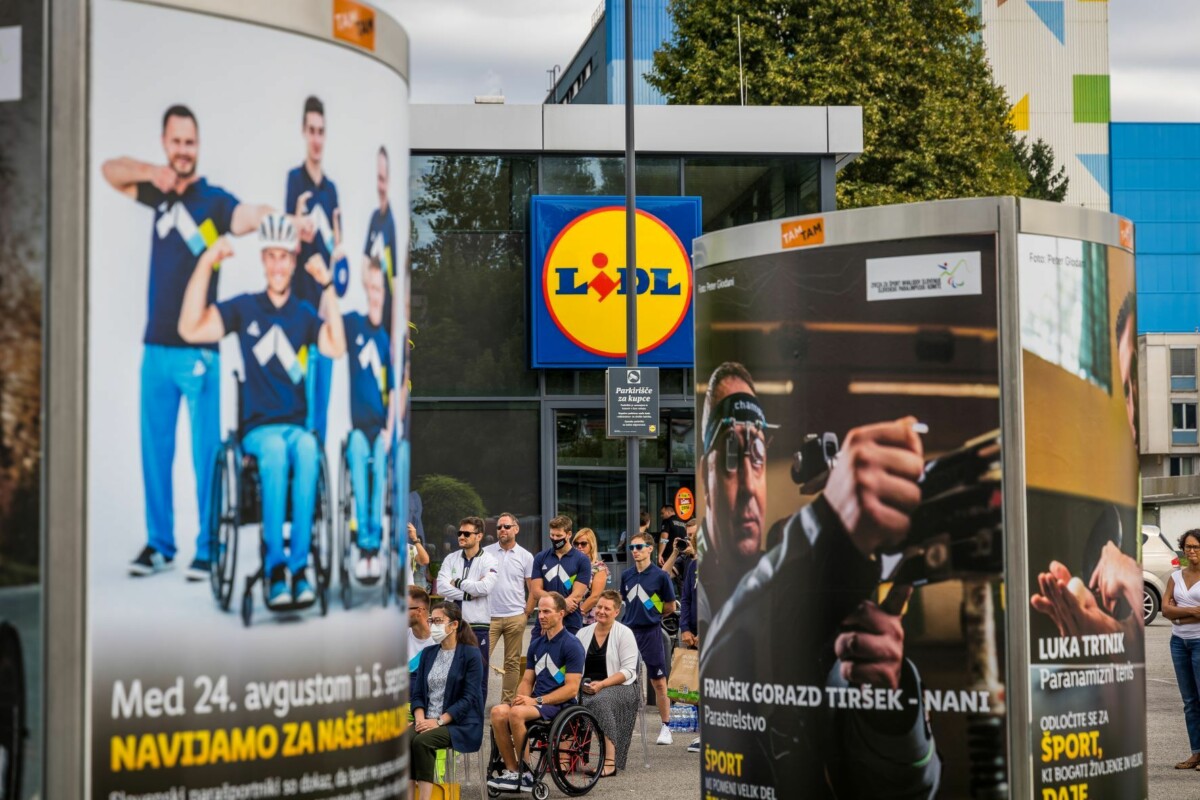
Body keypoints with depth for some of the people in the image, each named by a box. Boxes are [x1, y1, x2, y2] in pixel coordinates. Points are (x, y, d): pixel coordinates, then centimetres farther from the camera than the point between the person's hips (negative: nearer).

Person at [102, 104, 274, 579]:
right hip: (156, 346, 5)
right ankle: (159, 545, 18)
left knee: (206, 452, -3)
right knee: (155, 448, 9)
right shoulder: (161, 194, 11)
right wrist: (152, 173, -1)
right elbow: (109, 170, 18)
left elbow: (249, 217, -24)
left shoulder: (214, 201, -5)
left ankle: (208, 550, 3)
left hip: (198, 350, -5)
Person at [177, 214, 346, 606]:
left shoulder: (304, 314, 12)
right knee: (275, 449, -37)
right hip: (257, 428, -1)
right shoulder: (244, 308, 8)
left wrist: (327, 286, -13)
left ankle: (299, 566, -33)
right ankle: (275, 566, -34)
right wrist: (206, 264, -13)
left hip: (296, 425, 1)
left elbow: (336, 348, -7)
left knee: (307, 449, -35)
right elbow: (190, 329, -6)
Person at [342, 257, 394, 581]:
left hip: (380, 423, 1)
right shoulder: (352, 323, 6)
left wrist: (389, 429, 0)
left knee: (380, 464, -18)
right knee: (357, 454, -22)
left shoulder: (385, 339, 8)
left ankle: (375, 544, -12)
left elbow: (392, 390, 10)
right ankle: (363, 543, -19)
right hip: (357, 422, -1)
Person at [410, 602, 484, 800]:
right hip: (428, 722, 5)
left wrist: (439, 721, -18)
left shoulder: (470, 654, -3)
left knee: (422, 741, -32)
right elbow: (417, 693, 13)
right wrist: (420, 719, -7)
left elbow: (469, 698, -10)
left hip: (460, 723, -5)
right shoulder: (428, 653, 15)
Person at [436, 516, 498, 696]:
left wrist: (458, 582, -8)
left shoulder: (488, 561, -1)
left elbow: (486, 587, -19)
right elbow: (442, 587, -4)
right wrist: (468, 594, -12)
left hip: (478, 625, -3)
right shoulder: (450, 559, 9)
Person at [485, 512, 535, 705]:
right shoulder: (486, 553, 5)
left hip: (515, 617, 1)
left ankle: (507, 703, 12)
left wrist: (527, 613, 1)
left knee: (512, 663, 6)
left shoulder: (525, 557, 6)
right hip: (489, 616, -1)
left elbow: (532, 589, 8)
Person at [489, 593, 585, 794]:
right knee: (498, 712, -22)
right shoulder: (536, 644, 16)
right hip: (537, 702, 7)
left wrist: (536, 701, -18)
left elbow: (572, 688, -13)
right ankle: (511, 771, -17)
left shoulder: (572, 645, -7)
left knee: (517, 713, -32)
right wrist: (521, 697, -6)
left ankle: (527, 774, -19)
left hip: (560, 705, -7)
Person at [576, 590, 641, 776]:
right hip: (586, 686, 4)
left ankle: (610, 761, -37)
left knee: (601, 702, -37)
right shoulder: (583, 633, 15)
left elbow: (627, 671, -7)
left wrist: (601, 684, -18)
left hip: (619, 686, -4)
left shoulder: (624, 634, 1)